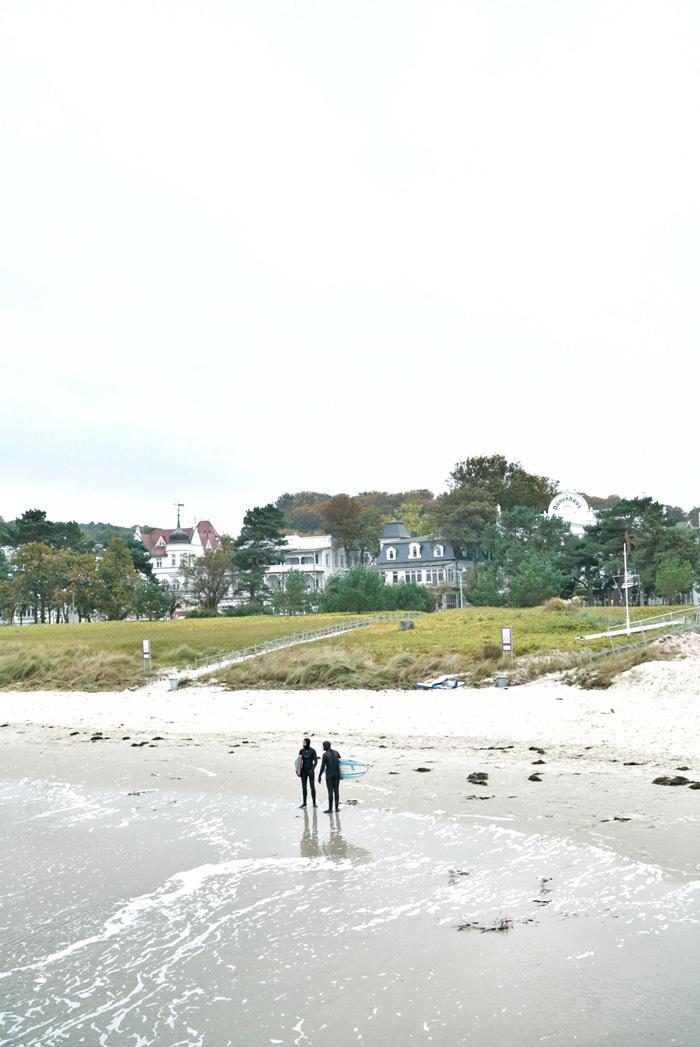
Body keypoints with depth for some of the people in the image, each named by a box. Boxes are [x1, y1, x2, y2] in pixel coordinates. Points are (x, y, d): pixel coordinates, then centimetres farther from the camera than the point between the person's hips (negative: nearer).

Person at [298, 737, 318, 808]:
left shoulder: (312, 751, -8)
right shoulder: (301, 751, 4)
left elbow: (315, 761, -8)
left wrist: (312, 769, -20)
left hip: (310, 771, -4)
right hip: (303, 771, 4)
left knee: (312, 786, -5)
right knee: (304, 787, 7)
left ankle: (314, 802, 5)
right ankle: (304, 803, 15)